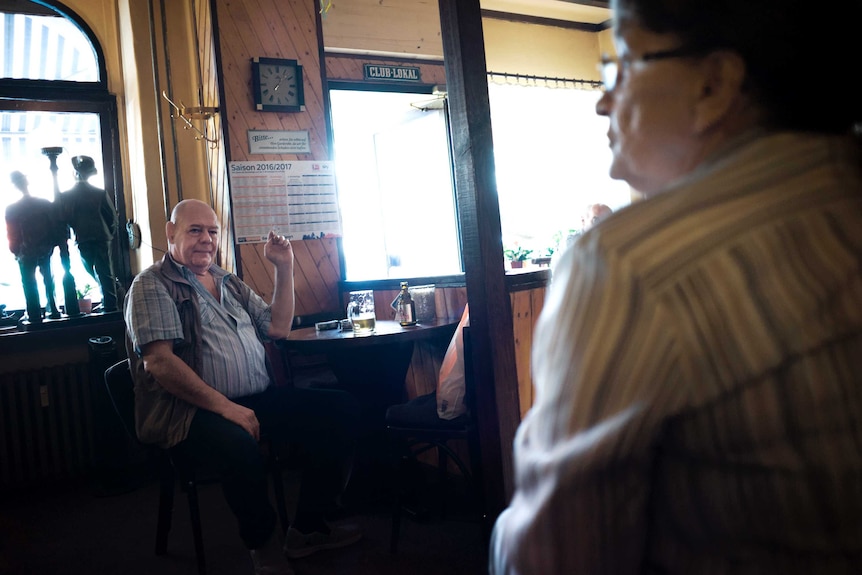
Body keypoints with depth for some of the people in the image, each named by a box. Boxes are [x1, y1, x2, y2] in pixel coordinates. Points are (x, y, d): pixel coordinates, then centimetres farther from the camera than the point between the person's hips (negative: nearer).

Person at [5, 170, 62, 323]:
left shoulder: (11, 209, -12)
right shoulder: (45, 203, -7)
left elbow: (12, 235, -8)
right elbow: (56, 226, -4)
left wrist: (15, 251, 5)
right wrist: (53, 244, 7)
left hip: (26, 252, -2)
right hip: (45, 249, 2)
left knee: (29, 285, 7)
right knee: (48, 280, 18)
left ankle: (34, 315, 8)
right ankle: (53, 310, 20)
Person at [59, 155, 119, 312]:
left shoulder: (66, 195, -3)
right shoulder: (100, 193, -6)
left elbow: (64, 218, 0)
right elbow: (112, 215, -3)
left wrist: (77, 232, 14)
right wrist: (109, 233, 11)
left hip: (82, 240, 1)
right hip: (101, 239, -1)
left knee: (91, 274, 16)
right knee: (105, 274, 1)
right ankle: (110, 306, -2)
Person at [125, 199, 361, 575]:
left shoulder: (229, 283, 21)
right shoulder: (152, 286, -2)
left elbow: (277, 328, 19)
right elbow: (158, 362, -15)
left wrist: (284, 268, 12)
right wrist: (224, 406, -21)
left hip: (258, 399, 8)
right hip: (192, 411, -7)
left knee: (341, 411, -7)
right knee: (238, 444, -39)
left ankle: (308, 529, 2)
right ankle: (263, 544, -9)